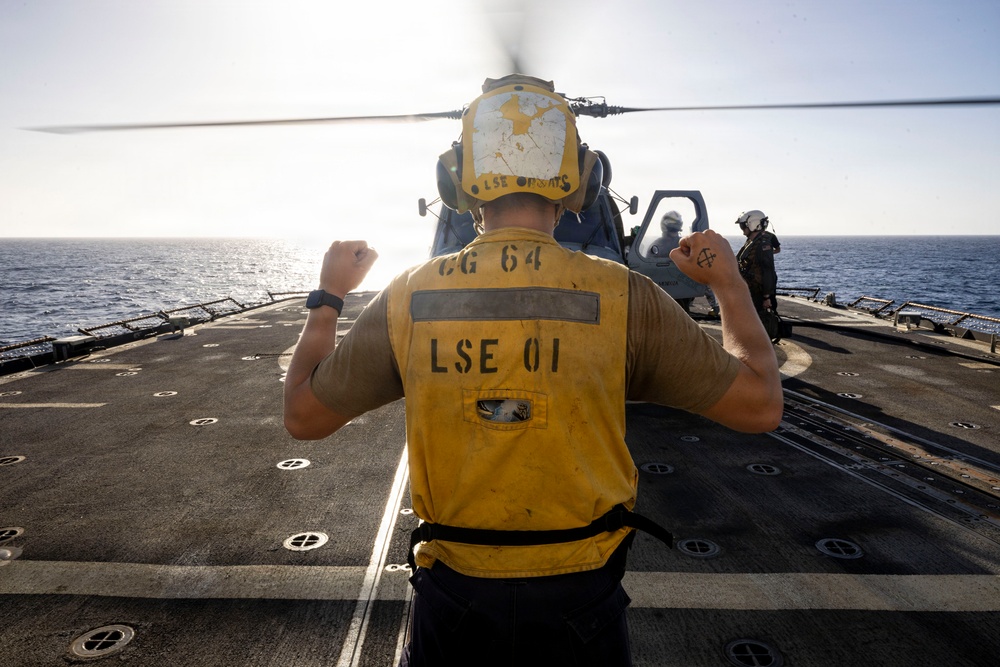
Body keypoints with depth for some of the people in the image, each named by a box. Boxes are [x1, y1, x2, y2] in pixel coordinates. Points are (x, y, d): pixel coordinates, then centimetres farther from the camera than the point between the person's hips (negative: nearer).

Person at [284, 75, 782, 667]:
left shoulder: (408, 299, -13)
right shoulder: (623, 298, -17)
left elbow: (303, 415, 0)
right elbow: (760, 406, -7)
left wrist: (327, 298, 13)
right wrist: (730, 283, 7)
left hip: (453, 600, 1)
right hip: (579, 597, 0)